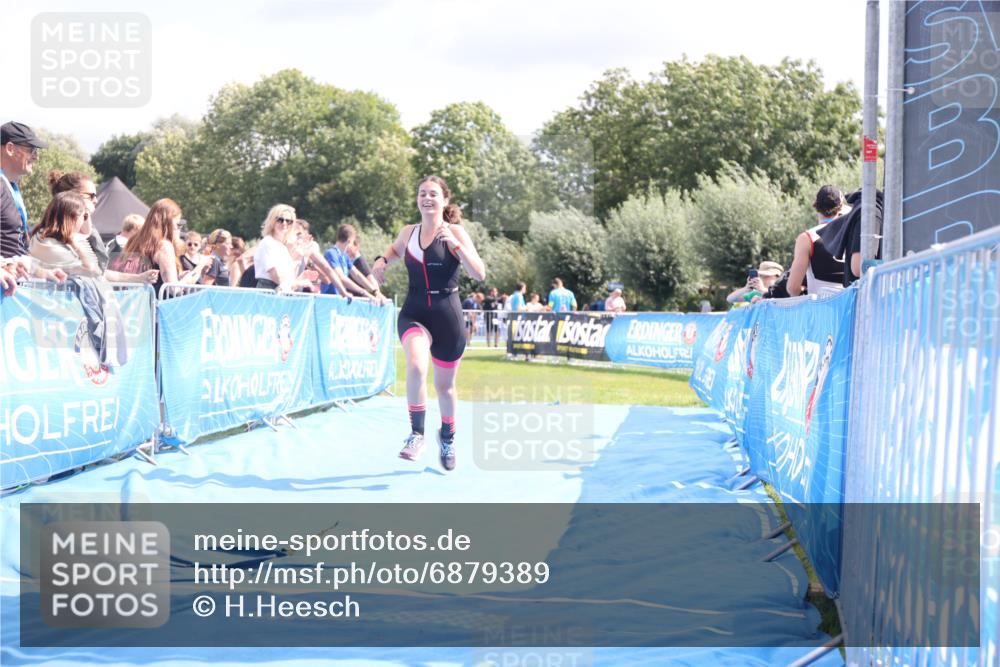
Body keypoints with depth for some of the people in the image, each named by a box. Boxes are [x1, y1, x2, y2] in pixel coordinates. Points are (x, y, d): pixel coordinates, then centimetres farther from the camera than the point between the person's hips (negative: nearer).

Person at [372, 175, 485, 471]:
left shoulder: (455, 232, -8)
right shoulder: (408, 233, 3)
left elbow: (479, 274, -17)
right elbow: (396, 250, 28)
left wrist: (456, 244, -28)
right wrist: (382, 260, 6)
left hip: (446, 314, -1)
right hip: (414, 313, 1)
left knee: (444, 384, 13)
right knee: (416, 366, -29)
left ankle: (447, 436, 40)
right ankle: (416, 434, -14)